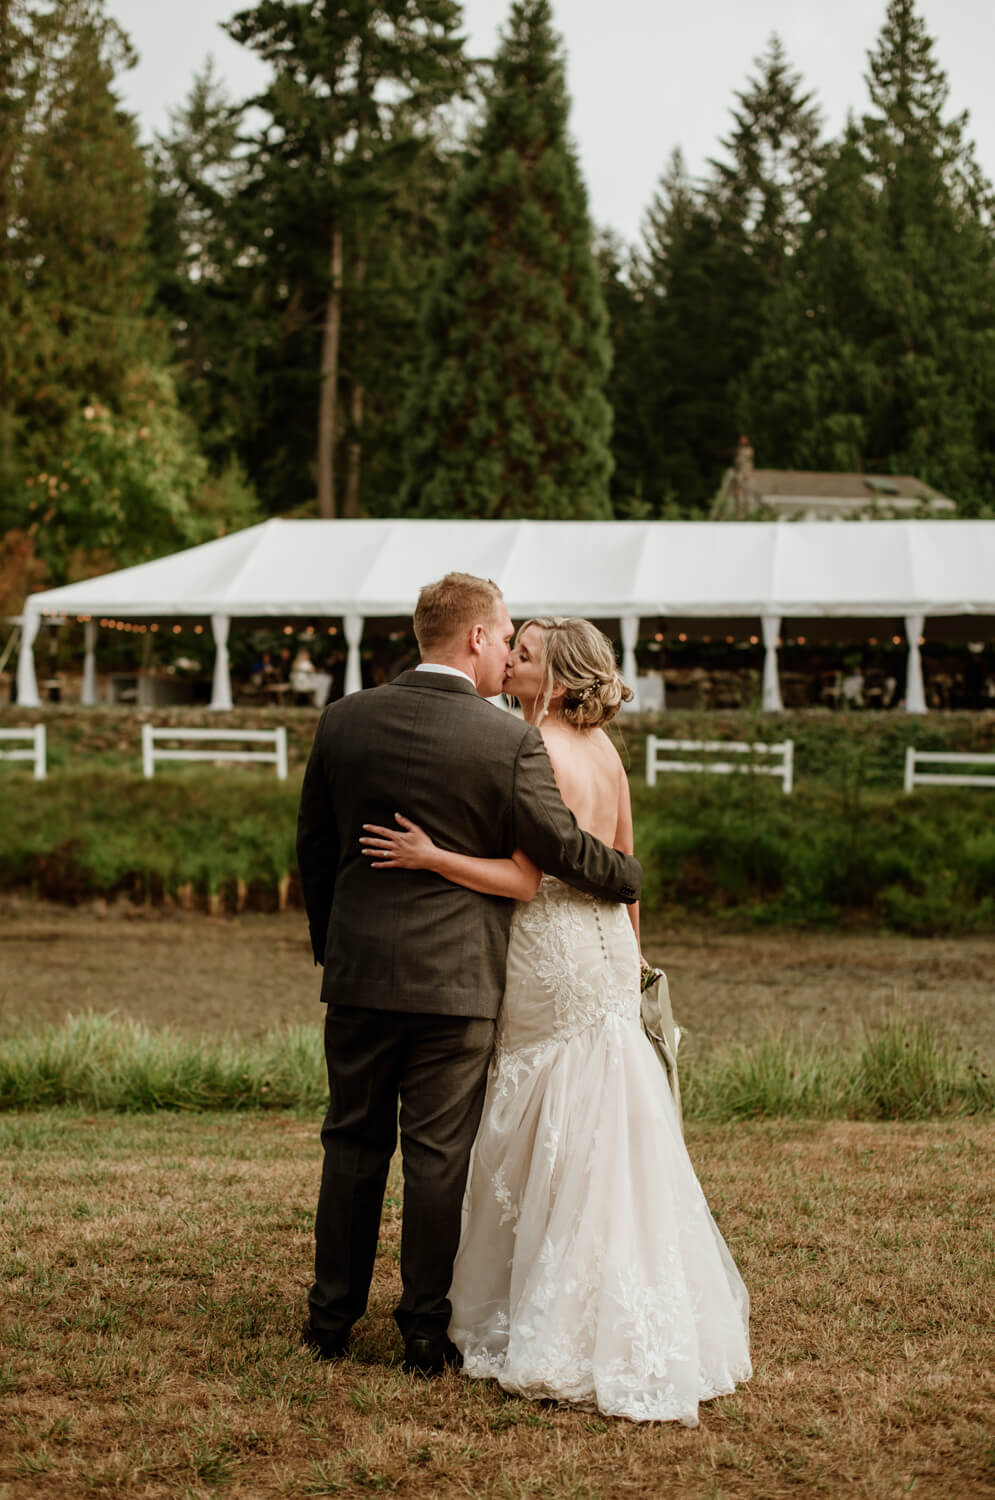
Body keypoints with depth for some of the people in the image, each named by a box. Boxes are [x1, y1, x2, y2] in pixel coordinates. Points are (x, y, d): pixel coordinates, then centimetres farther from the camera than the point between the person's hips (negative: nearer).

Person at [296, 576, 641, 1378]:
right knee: (438, 1154, 5)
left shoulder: (344, 720, 1)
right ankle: (426, 1332, 12)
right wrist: (630, 876, 14)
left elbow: (313, 849, 10)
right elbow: (562, 848, -6)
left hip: (358, 972, 3)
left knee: (353, 1142, 14)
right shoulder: (510, 739, -11)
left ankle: (332, 1318, 21)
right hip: (455, 979, -3)